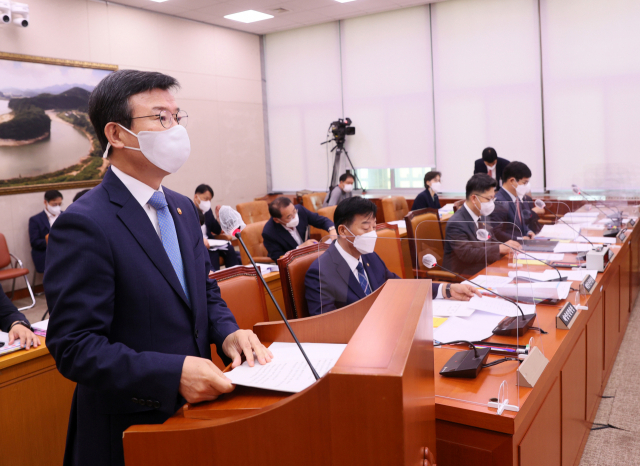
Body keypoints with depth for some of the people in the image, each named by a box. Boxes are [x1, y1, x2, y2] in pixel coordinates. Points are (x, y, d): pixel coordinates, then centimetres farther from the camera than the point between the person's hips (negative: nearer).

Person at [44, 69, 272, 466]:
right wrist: (174, 373, -30)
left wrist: (228, 332, -7)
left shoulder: (183, 208, 5)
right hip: (128, 432, -7)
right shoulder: (83, 225, -19)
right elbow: (74, 346, -21)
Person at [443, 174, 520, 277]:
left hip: (484, 267, 8)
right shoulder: (456, 223, -19)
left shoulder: (481, 216, 8)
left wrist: (506, 247, -3)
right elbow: (466, 254, -24)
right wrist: (500, 248, -26)